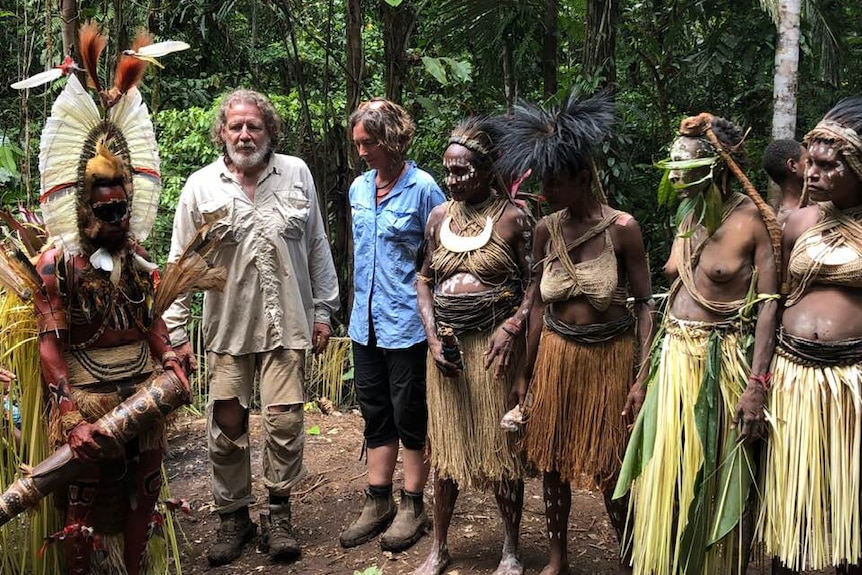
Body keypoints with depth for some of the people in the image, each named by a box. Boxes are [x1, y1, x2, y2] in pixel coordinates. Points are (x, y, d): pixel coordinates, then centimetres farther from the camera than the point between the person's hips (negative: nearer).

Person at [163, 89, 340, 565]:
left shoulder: (297, 174, 4)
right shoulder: (201, 186, 1)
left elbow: (317, 248, 9)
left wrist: (323, 311, 7)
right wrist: (177, 332, -1)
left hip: (287, 324, 0)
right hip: (227, 326, 0)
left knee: (284, 421, 0)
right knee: (227, 426, 4)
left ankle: (277, 516, 17)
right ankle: (232, 517, 21)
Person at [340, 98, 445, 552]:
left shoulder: (422, 189, -11)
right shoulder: (358, 188, 7)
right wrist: (357, 303, 15)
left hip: (407, 321, -6)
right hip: (366, 320, 6)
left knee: (410, 415, 5)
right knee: (375, 412, 14)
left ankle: (412, 506, 18)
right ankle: (378, 502, 25)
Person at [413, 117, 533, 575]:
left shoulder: (513, 217, -4)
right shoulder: (439, 216, 8)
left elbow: (536, 285, -3)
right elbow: (424, 278, 13)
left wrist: (512, 326, -18)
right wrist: (432, 333, 0)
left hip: (495, 343, -4)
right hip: (446, 343, 4)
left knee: (501, 443, 3)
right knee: (446, 443, 10)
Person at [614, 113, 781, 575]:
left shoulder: (752, 219, -10)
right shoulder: (689, 218, 8)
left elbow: (768, 304, -12)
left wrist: (755, 387, -19)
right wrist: (644, 377, 11)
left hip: (722, 364, -6)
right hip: (672, 363, 6)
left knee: (721, 490, 8)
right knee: (666, 485, 13)